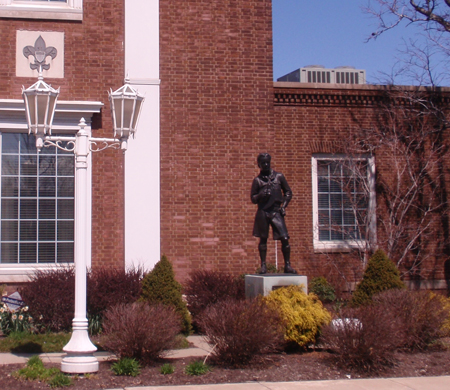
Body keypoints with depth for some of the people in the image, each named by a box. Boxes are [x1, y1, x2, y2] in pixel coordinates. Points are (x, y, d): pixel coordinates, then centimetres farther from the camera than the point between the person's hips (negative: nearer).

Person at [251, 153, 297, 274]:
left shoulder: (279, 176, 9)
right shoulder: (257, 180, 8)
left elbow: (288, 192, 14)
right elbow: (253, 198, 9)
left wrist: (283, 205, 1)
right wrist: (260, 195, -12)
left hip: (276, 212, 0)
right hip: (262, 213, 0)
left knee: (285, 239, -8)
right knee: (263, 239, 4)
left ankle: (287, 265, 1)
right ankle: (263, 265, 12)